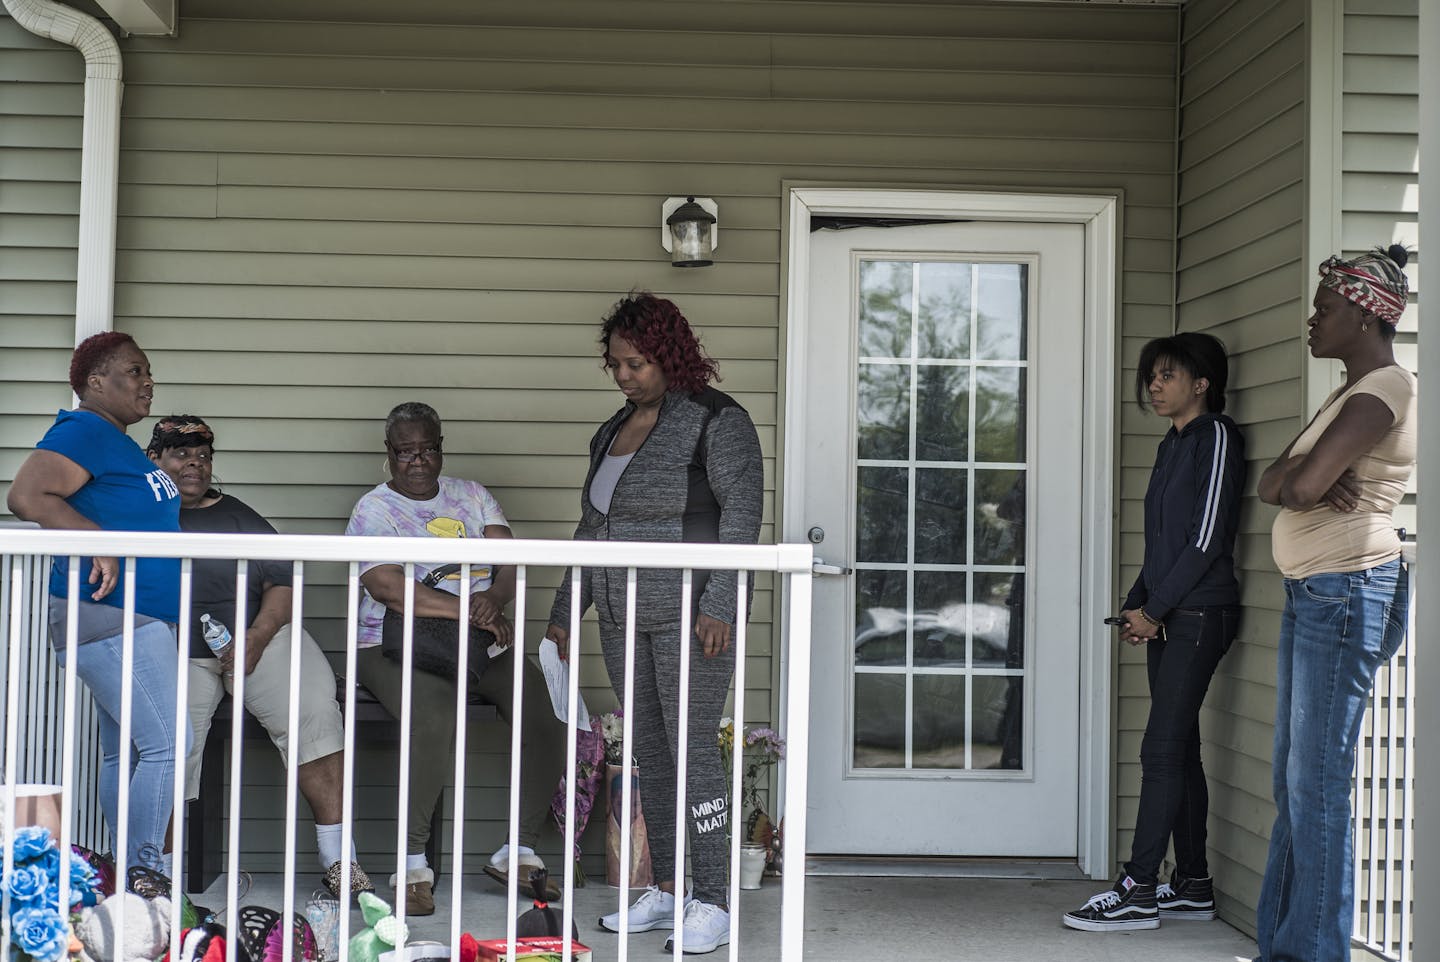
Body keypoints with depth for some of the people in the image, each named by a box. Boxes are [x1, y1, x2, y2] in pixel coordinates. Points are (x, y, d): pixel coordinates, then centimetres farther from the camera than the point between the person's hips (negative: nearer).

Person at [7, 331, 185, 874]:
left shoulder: (117, 441, 19)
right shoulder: (85, 431, -12)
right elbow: (26, 497, -24)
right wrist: (99, 540, -26)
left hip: (139, 621, 10)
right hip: (109, 619, -10)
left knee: (122, 752, 12)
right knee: (166, 747, -13)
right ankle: (145, 873, -10)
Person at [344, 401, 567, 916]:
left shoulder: (472, 496, 17)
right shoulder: (373, 509, 2)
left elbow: (510, 563, 5)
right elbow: (388, 587, -15)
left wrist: (495, 599, -19)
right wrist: (469, 612, -21)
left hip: (483, 641, 5)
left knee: (547, 712, -19)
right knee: (434, 714, -35)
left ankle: (520, 850, -7)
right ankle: (413, 863, -25)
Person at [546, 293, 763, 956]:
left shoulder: (717, 420, -5)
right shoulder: (612, 431, 17)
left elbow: (741, 515, -12)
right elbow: (592, 529, 22)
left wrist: (718, 604, -21)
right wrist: (563, 611, 20)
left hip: (690, 619, -7)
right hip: (623, 621, 7)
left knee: (692, 749, -9)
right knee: (649, 753, 9)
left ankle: (711, 904, -3)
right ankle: (664, 892, 18)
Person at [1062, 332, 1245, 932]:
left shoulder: (1217, 437, -8)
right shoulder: (1173, 444, 18)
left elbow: (1208, 536, -15)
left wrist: (1155, 608, -13)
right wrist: (1136, 606, 9)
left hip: (1199, 614, -9)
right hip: (1167, 618, 9)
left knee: (1162, 750, -10)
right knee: (1179, 749, 9)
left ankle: (1137, 891, -9)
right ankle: (1193, 886, 15)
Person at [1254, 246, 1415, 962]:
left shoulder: (1386, 388, -12)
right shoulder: (1347, 395, 20)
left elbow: (1302, 486, -23)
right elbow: (1272, 485, 10)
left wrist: (1303, 478, -1)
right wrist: (1307, 477, -10)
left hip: (1348, 594, -10)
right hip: (1310, 595, 10)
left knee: (1317, 785, -6)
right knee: (1292, 783, 12)